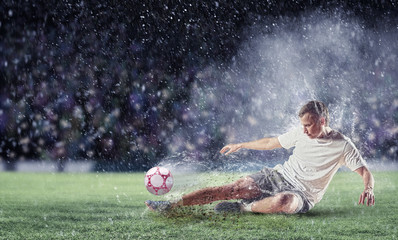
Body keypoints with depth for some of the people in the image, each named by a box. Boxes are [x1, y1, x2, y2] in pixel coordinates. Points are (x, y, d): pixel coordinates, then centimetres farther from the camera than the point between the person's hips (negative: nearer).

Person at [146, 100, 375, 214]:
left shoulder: (343, 145, -9)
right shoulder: (300, 133, 6)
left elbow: (365, 172, -10)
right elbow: (271, 142, 20)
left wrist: (368, 189, -33)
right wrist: (240, 145, 28)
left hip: (302, 194, -5)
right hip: (277, 176, 5)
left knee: (282, 202, -43)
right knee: (229, 189, -12)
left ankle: (242, 208, -17)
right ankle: (170, 205, -12)